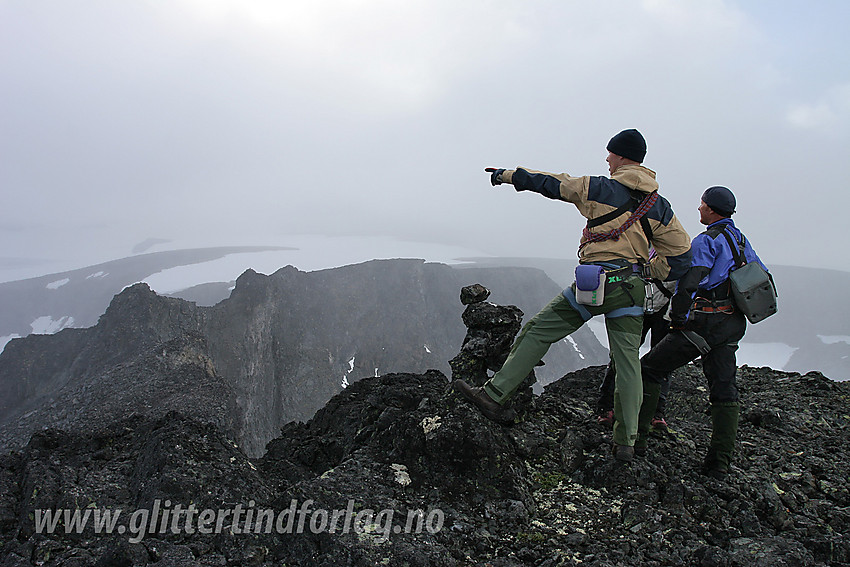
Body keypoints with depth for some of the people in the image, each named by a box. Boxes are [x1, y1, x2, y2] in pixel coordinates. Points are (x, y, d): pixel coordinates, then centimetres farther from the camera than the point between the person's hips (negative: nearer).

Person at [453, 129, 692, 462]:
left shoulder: (600, 188, 0)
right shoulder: (659, 205, 11)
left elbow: (550, 183, 9)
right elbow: (680, 253, 11)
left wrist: (508, 175, 22)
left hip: (595, 282, -4)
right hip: (630, 290, 4)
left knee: (537, 332, 5)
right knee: (628, 362, 7)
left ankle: (496, 395, 5)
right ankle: (625, 443, 10)